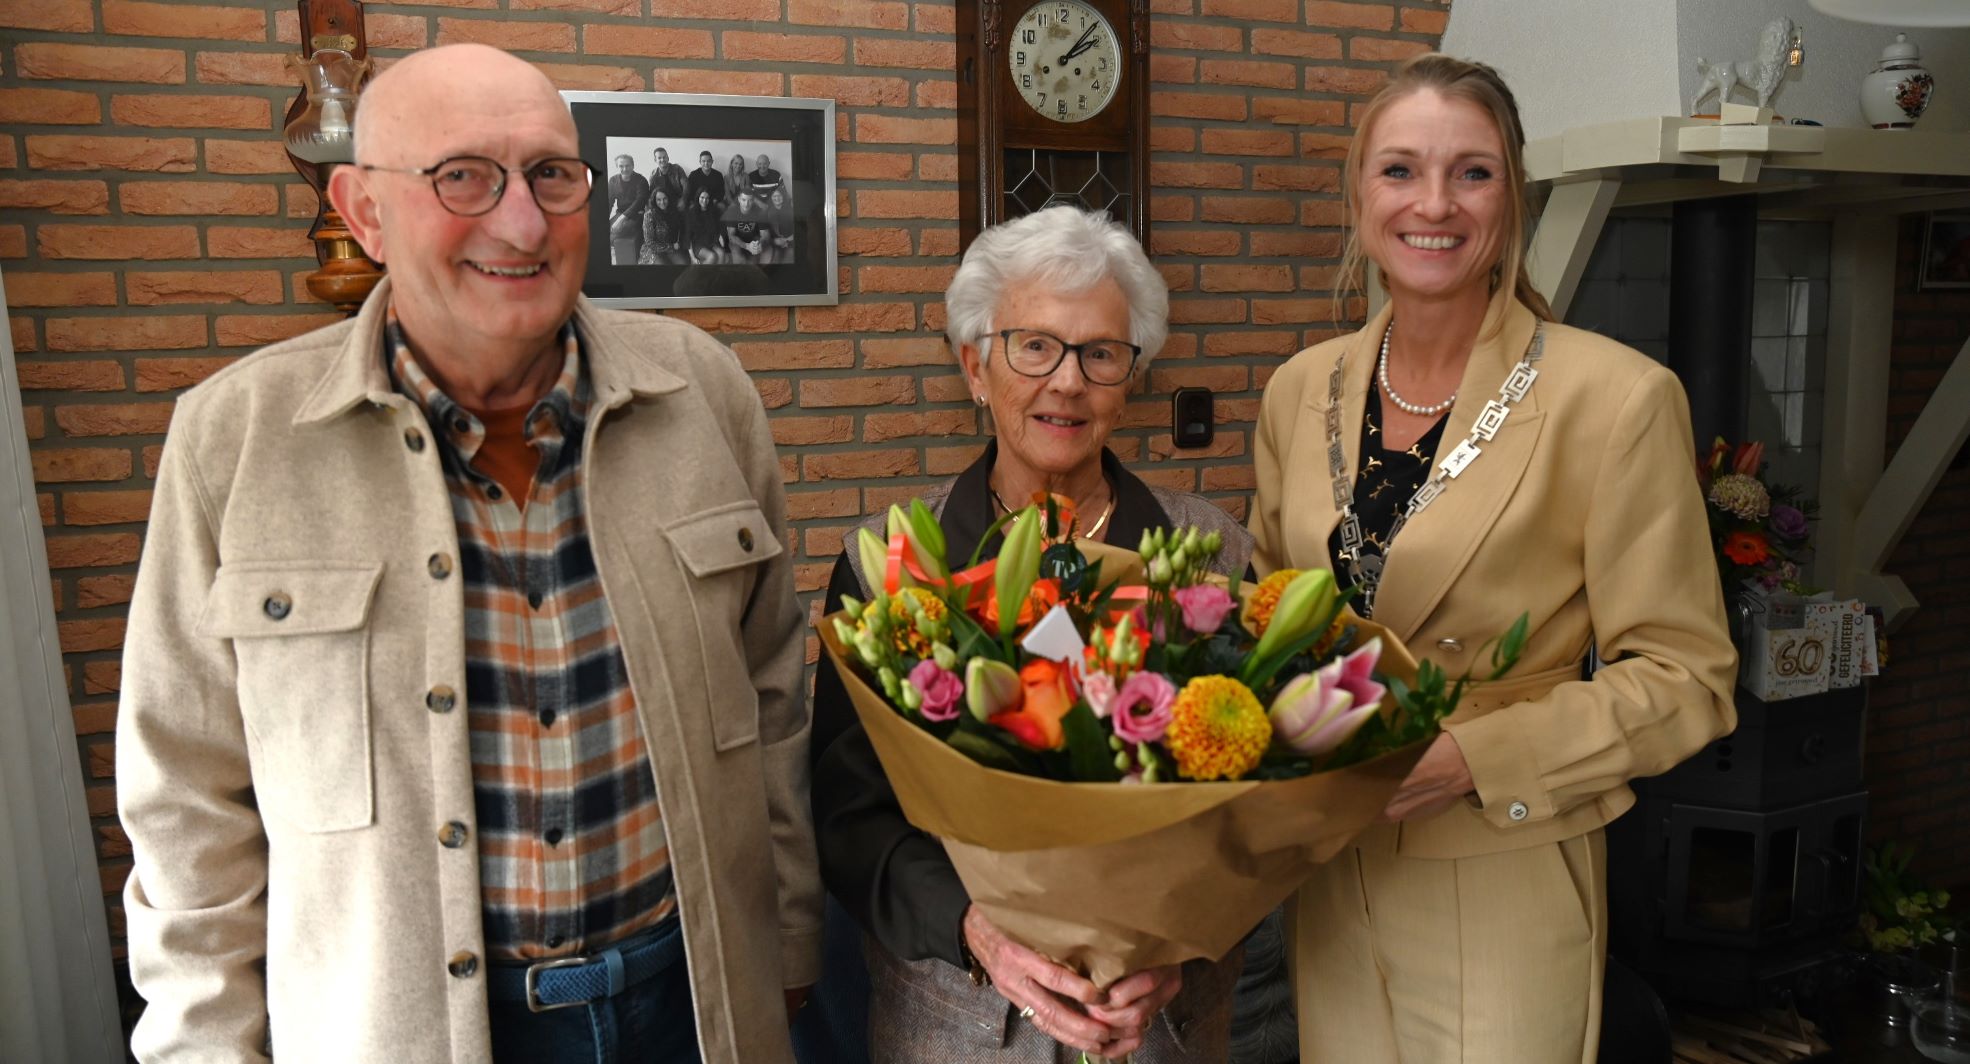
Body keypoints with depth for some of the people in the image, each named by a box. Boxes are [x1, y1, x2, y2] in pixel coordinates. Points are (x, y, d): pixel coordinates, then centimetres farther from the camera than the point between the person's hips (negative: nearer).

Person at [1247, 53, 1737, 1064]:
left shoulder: (1616, 398, -14)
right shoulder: (1299, 389, 1)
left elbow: (1684, 678, -10)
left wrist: (1474, 759, -21)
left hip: (1504, 893, -4)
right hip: (1327, 875, 4)